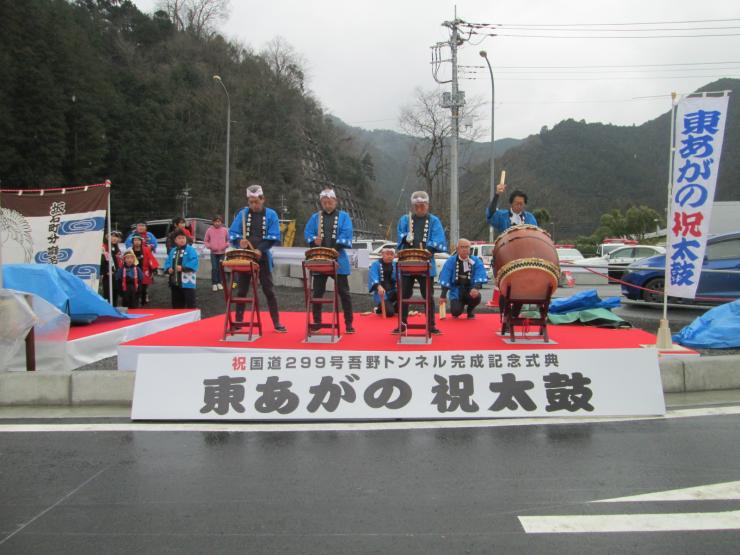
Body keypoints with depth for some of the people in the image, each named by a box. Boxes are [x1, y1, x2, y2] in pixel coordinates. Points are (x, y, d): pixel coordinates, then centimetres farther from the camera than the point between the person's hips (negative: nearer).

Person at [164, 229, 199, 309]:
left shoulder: (190, 250, -6)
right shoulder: (173, 251, 15)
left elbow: (194, 262, -17)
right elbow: (168, 262, 16)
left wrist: (183, 268, -24)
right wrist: (169, 269, -5)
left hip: (187, 283, -7)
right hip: (174, 282, 7)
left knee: (190, 304, -9)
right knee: (176, 304, 15)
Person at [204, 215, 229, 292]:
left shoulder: (225, 230, 2)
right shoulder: (209, 230, -1)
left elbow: (228, 240, 11)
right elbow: (205, 241, 6)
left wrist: (226, 245, -6)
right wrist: (210, 246, -8)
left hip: (222, 252, 2)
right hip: (213, 252, -1)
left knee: (220, 268, 6)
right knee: (214, 268, -8)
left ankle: (219, 283, 19)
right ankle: (214, 283, 0)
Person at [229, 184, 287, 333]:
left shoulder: (271, 214, 0)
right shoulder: (243, 213, 4)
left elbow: (274, 237, -8)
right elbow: (232, 232, 1)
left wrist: (260, 250, -21)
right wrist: (239, 241, -21)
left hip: (263, 257, -2)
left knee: (269, 290, 0)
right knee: (242, 290, 7)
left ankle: (276, 323, 6)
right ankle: (238, 321, 18)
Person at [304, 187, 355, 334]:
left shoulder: (343, 216, 4)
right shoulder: (315, 217, 11)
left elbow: (347, 234, -7)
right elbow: (308, 233, 4)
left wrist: (335, 247, -19)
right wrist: (314, 240, -17)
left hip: (339, 260, -2)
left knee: (344, 292, 0)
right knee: (317, 292, 5)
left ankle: (348, 323, 8)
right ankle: (317, 322, 17)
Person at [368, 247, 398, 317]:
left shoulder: (395, 265, 11)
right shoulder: (375, 265, -4)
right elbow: (373, 277, -21)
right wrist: (378, 286, -41)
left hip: (392, 291, 4)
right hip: (381, 293, -4)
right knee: (389, 313, -25)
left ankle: (397, 308, -2)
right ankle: (379, 308, 11)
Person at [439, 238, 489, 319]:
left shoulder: (476, 261, -3)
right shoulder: (451, 261, -4)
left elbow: (480, 276, -16)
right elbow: (445, 278, -9)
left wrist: (476, 288, -35)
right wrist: (443, 295, -16)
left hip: (470, 291, 1)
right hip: (456, 291, -1)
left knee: (476, 296, -32)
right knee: (456, 311, -25)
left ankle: (470, 310, 4)